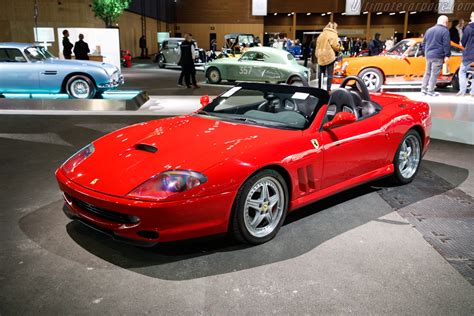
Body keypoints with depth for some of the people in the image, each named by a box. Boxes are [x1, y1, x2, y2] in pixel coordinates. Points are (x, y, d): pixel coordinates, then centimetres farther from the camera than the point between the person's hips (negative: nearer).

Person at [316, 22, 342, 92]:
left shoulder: (322, 34, 14)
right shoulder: (333, 34, -6)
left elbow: (318, 45, 15)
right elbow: (335, 46, -11)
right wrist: (339, 45, 8)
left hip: (321, 57, 6)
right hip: (329, 57, -6)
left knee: (321, 73, 17)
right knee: (329, 75, -2)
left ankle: (319, 88, 24)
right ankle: (328, 90, -3)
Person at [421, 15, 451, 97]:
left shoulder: (429, 30, 14)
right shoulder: (445, 31, -8)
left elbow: (423, 43, 20)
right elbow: (446, 45, -12)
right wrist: (447, 55, -6)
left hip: (428, 55, 7)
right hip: (438, 56, -7)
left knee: (427, 73, 14)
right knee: (434, 74, -3)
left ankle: (423, 89, 13)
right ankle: (430, 91, -2)